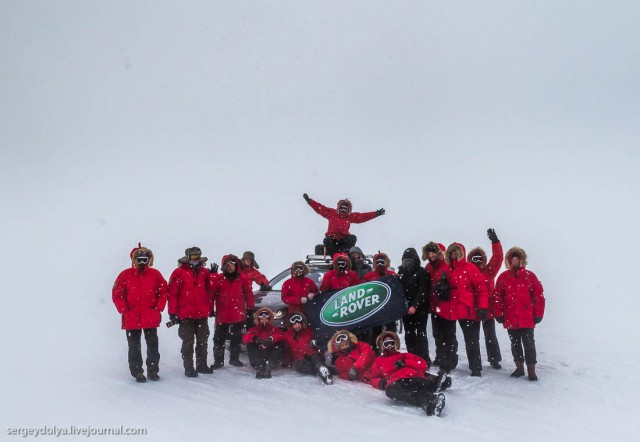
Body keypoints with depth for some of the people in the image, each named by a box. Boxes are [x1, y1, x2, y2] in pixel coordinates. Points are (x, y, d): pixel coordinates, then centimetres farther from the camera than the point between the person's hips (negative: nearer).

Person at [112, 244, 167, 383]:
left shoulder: (155, 274, 1)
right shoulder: (126, 275, -2)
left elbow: (163, 292, 5)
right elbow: (116, 294, -1)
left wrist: (158, 309, -2)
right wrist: (124, 310, -7)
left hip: (151, 318, 1)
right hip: (131, 319, -1)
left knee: (153, 346, 7)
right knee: (134, 347, 7)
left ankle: (153, 371, 18)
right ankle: (137, 373, 17)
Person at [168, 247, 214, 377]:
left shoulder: (204, 272, 8)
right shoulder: (179, 273, -6)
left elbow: (209, 291, 15)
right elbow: (172, 293, -8)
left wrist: (211, 308, 15)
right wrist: (172, 312, -11)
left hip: (202, 314, 5)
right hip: (185, 315, -5)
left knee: (203, 341, 13)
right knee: (188, 342, 3)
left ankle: (202, 365, 25)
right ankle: (189, 368, 11)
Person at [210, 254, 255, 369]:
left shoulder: (242, 279, 1)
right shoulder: (218, 279, -2)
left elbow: (248, 293, 6)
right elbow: (211, 293, -2)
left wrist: (250, 308, 5)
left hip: (238, 315, 1)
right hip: (222, 315, -1)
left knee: (236, 338, 11)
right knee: (219, 338, 2)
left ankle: (234, 359, 25)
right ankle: (218, 361, 11)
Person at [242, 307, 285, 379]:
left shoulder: (274, 329, 14)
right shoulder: (254, 330, 13)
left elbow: (280, 336, -10)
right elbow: (245, 338, -7)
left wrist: (271, 338, -31)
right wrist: (254, 338, -28)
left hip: (271, 354, 0)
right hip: (258, 355, 0)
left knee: (279, 345, -23)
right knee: (250, 345, -22)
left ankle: (268, 368, -28)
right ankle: (259, 369, -27)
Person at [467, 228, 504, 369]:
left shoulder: (489, 271, -1)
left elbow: (498, 258, -12)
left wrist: (495, 242, -20)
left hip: (488, 309, 0)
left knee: (490, 336, 10)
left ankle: (494, 359, 22)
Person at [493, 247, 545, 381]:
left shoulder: (529, 276, -1)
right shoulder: (503, 277, 3)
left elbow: (538, 296, -1)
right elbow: (497, 297, 3)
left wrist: (538, 314, -4)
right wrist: (498, 314, 0)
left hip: (527, 319, -2)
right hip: (510, 319, 2)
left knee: (529, 343, 0)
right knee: (515, 344, 12)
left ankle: (531, 369, 8)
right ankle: (519, 367, 24)